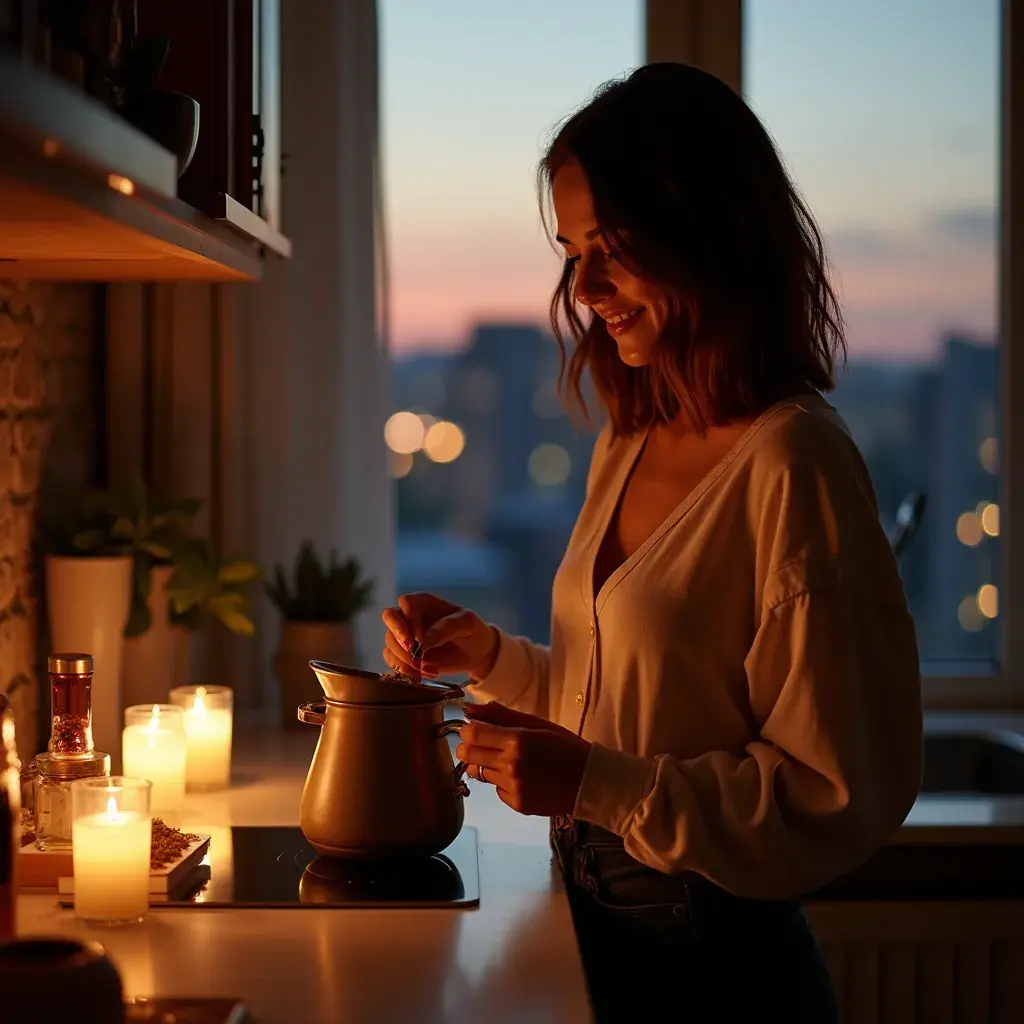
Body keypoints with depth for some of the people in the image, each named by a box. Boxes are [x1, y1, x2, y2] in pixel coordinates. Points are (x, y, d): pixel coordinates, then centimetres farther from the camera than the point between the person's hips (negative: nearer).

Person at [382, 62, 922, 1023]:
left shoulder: (792, 464, -20)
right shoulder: (627, 445, 4)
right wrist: (486, 654, 0)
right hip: (592, 925, 8)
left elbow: (838, 796, -20)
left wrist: (596, 785, -24)